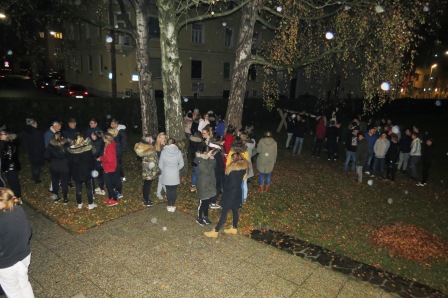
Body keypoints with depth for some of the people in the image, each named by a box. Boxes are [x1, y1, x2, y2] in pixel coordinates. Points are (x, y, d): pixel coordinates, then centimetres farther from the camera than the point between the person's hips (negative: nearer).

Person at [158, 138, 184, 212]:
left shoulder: (163, 152, -11)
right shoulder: (178, 152, -11)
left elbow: (160, 165, -3)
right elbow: (181, 164, -2)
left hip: (166, 175, 0)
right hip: (175, 175, 0)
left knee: (168, 190, 14)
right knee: (174, 190, 12)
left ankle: (169, 206, 23)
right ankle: (173, 206, 20)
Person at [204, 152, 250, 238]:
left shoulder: (233, 170, -27)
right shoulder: (243, 167, -2)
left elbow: (231, 185, -25)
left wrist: (224, 187, -7)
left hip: (231, 194, -8)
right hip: (237, 192, 8)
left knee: (224, 212, 0)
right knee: (235, 210, 20)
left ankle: (215, 232, 10)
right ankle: (234, 229, 35)